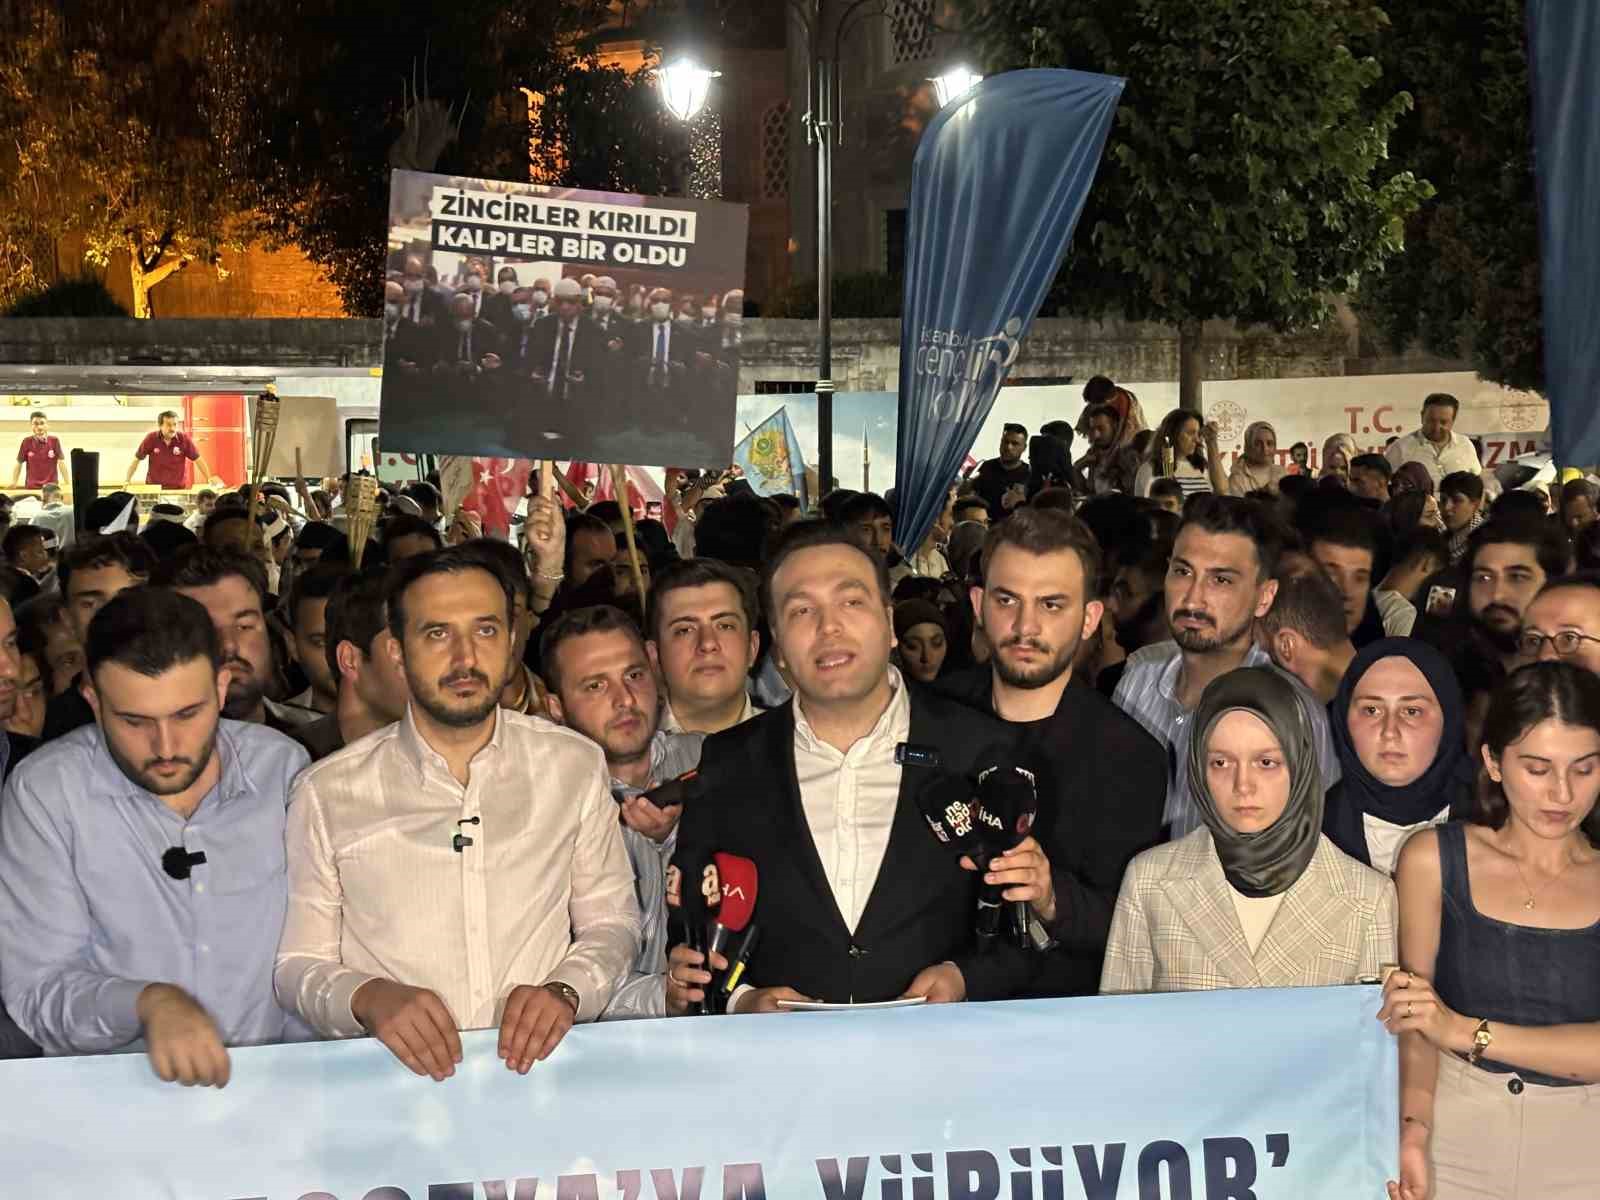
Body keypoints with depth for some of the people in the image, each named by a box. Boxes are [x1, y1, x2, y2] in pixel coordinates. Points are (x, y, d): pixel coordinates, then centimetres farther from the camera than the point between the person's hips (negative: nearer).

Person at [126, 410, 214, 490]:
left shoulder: (184, 439, -8)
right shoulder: (151, 438, -7)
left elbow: (198, 459, -2)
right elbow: (136, 459, 1)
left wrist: (209, 479, -10)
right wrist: (127, 480, -4)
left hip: (179, 488, 0)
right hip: (154, 487, 0)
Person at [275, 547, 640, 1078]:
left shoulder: (575, 766, 7)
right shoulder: (326, 793, 2)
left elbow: (611, 922, 13)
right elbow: (298, 965, 6)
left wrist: (564, 990, -7)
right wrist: (367, 997, -15)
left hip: (540, 1066, 0)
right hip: (394, 1077, 0)